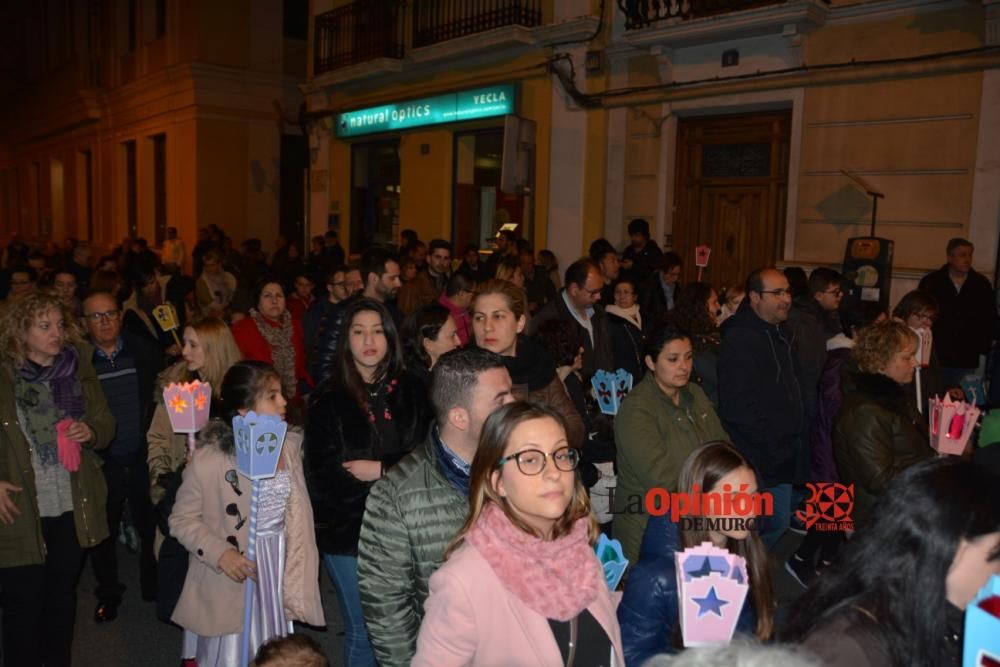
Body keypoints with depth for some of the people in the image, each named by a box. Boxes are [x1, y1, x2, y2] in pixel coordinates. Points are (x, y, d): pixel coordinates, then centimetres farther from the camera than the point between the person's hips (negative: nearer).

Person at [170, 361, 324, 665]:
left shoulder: (290, 444, -2)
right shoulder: (209, 459, -19)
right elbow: (181, 520, -9)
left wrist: (299, 576, 8)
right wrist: (220, 553, -23)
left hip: (279, 568, 5)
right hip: (231, 578, -5)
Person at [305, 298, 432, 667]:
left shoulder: (411, 390, 3)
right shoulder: (328, 398, -3)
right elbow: (323, 475, -9)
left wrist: (381, 469, -14)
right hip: (347, 530, -1)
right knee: (363, 633, 8)